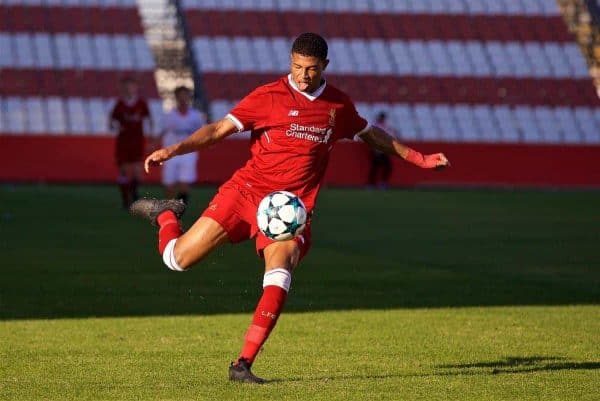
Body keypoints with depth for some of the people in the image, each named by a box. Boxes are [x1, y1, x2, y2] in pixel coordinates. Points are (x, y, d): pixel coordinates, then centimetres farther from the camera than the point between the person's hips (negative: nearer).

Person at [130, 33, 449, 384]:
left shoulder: (339, 105, 9)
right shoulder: (269, 97, -4)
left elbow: (372, 134, 27)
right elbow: (219, 129, -7)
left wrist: (419, 159, 27)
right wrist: (173, 150, -20)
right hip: (246, 190, -2)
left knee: (279, 276, -26)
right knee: (179, 259, -5)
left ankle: (243, 365, -21)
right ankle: (166, 215, 31)